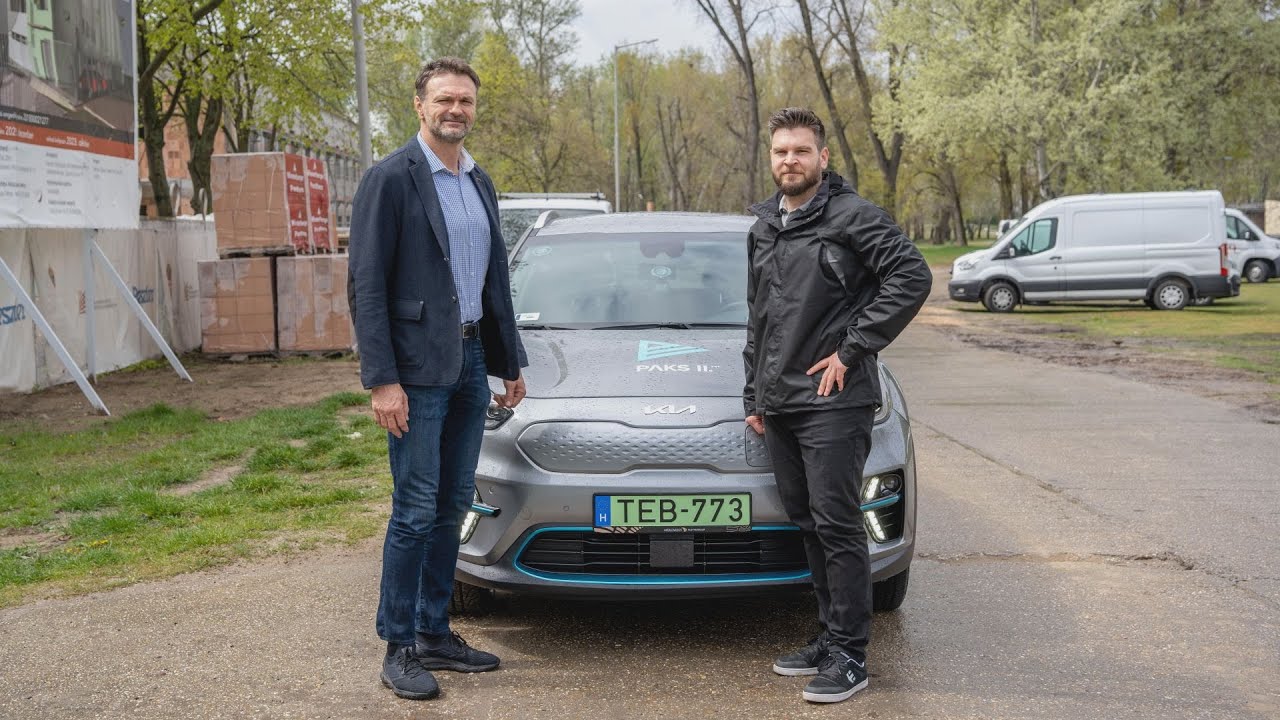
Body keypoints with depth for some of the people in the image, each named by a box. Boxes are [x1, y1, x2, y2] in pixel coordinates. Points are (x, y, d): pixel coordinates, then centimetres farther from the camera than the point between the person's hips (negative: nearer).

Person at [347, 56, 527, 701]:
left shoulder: (480, 183, 14)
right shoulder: (391, 178, -8)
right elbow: (366, 285, -12)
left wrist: (510, 363, 17)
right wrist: (381, 379, -18)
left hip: (471, 362, 7)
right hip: (419, 366, -7)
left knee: (451, 507, 11)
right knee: (416, 510, -4)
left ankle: (435, 634, 20)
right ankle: (399, 648, 6)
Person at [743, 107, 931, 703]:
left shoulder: (852, 217, -7)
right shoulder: (763, 226, 17)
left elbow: (911, 277, -17)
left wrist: (852, 349, -17)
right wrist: (753, 394, 20)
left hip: (833, 401, -7)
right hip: (779, 405, 8)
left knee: (836, 526, -6)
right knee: (808, 523, 13)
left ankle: (849, 655, 2)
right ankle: (831, 636, 24)